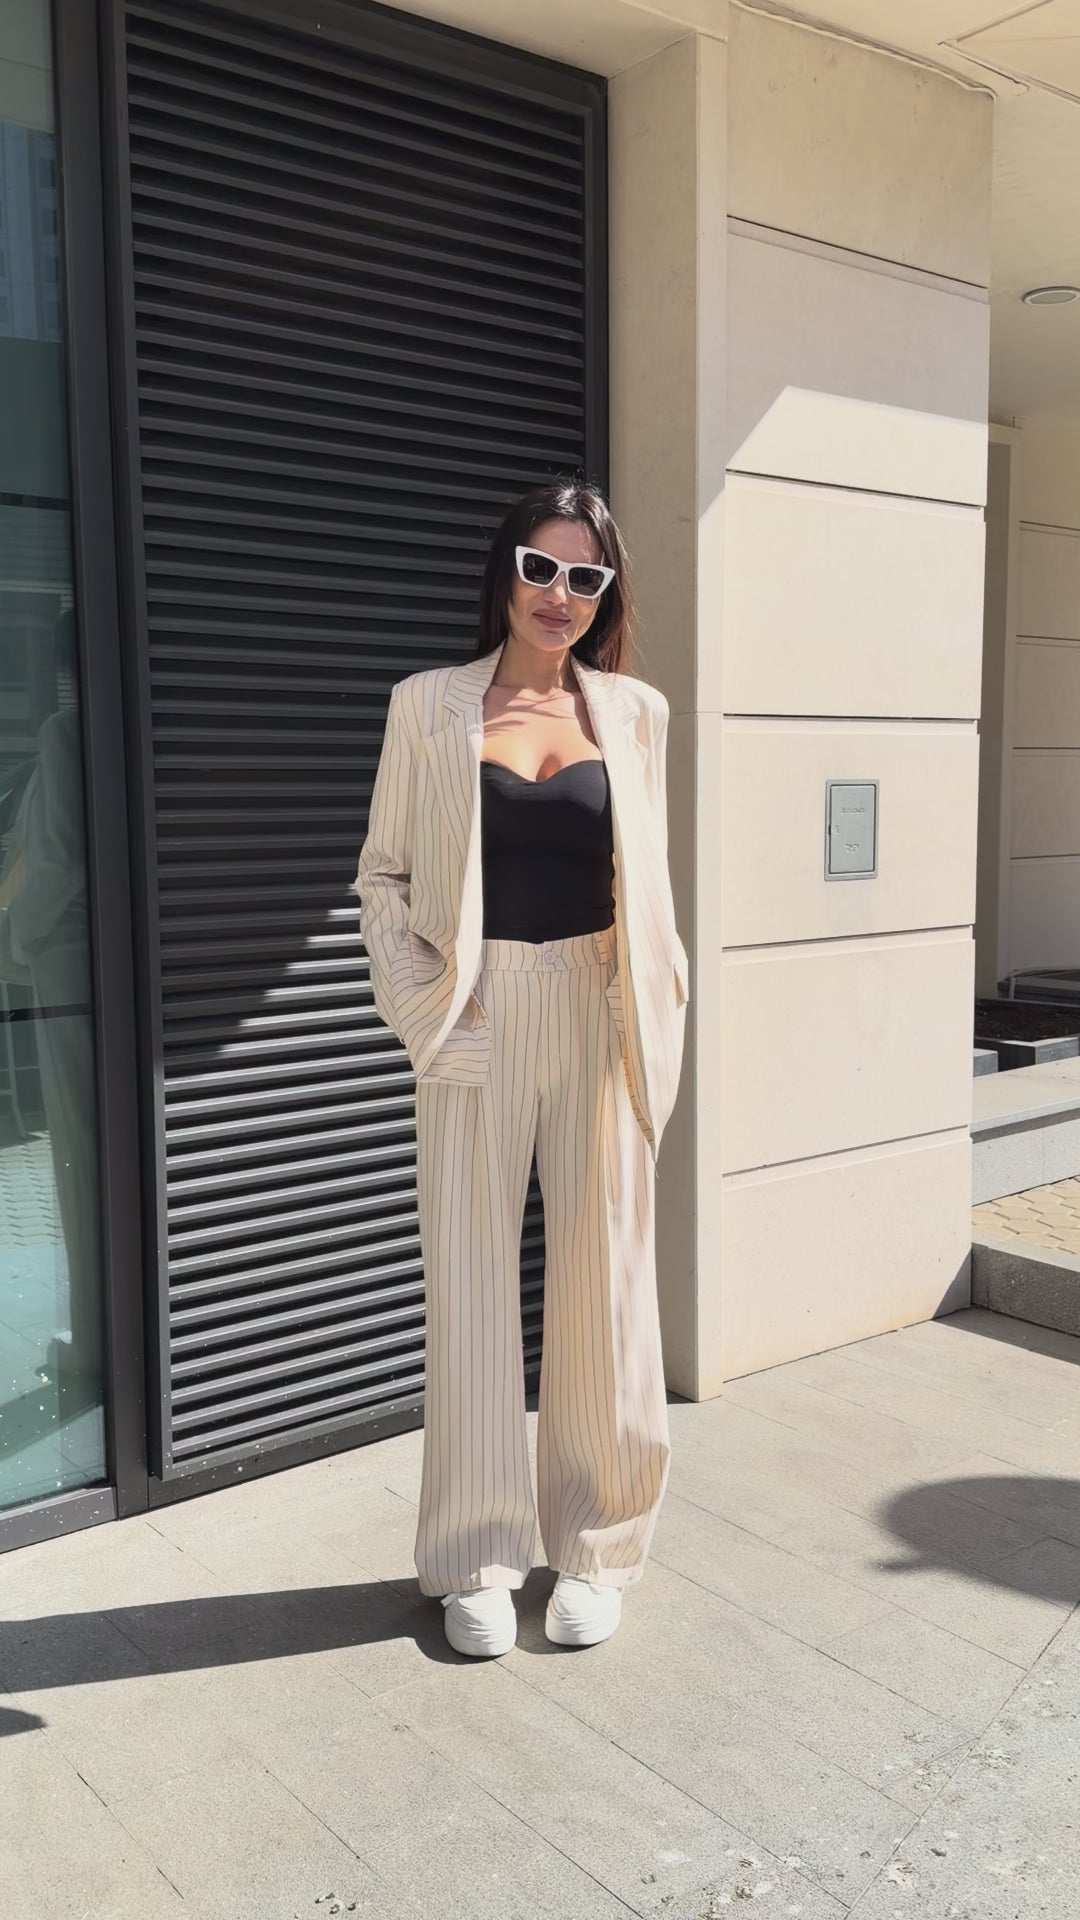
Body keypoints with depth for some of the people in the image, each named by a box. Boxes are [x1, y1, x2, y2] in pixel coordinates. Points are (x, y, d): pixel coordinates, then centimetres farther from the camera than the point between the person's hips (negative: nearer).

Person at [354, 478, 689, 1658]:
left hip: (599, 1020, 1)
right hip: (477, 1022, -1)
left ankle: (595, 1546, 25)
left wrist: (656, 1028, 2)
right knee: (470, 1284, 6)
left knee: (602, 1280, 7)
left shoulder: (634, 711, 7)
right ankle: (478, 1559, 22)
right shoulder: (428, 706, 4)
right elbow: (382, 875, 4)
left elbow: (647, 882, 10)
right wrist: (422, 1007, -9)